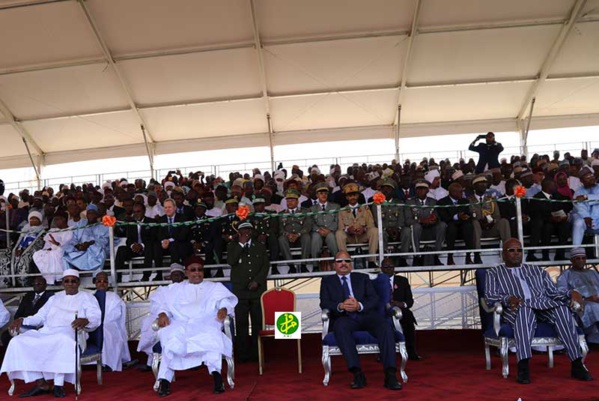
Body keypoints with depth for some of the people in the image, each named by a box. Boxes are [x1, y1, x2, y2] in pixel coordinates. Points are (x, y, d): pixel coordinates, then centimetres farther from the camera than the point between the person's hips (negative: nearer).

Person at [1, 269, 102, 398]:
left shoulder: (87, 297, 10)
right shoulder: (55, 298, 28)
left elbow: (96, 318, -5)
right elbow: (40, 316, 23)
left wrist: (85, 320, -29)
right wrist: (22, 320, 4)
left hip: (70, 333, -5)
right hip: (47, 332, 6)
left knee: (64, 340, -41)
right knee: (18, 341, -20)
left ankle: (59, 384, -31)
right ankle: (41, 383, -21)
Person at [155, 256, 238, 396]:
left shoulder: (214, 287, 26)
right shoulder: (175, 288, 30)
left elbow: (226, 300, 10)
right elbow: (164, 304, 16)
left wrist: (224, 308, -14)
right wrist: (162, 314, -7)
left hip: (205, 324, -1)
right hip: (181, 324, 1)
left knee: (212, 336, -38)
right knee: (172, 337, -36)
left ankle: (216, 374, -49)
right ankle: (165, 379, -36)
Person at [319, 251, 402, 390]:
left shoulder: (362, 278, 22)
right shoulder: (327, 281, 20)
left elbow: (374, 299, 8)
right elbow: (324, 303, 6)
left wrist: (359, 305, -14)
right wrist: (340, 306, -15)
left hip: (366, 315, 2)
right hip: (344, 318, -1)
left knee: (385, 327, -30)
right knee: (340, 327, -37)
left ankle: (390, 375, -32)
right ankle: (357, 373, -37)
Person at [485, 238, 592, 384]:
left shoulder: (537, 270, 29)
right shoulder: (494, 272, 19)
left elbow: (553, 292, 20)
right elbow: (489, 296, 3)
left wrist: (571, 293, -2)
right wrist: (508, 298, -18)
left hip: (544, 306, 3)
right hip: (516, 309, -3)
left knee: (562, 309, -30)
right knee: (525, 309, -39)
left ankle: (577, 364, -31)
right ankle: (523, 366, -46)